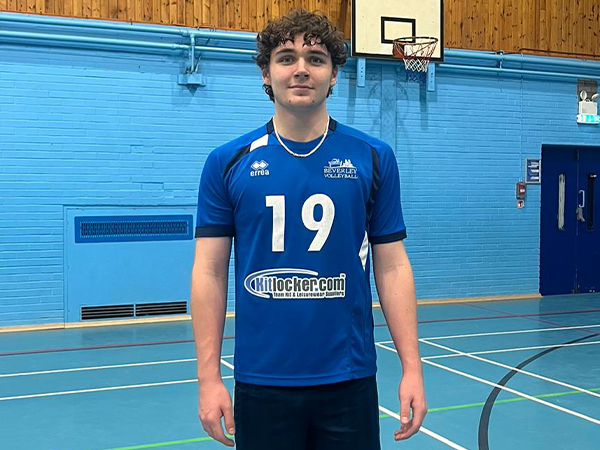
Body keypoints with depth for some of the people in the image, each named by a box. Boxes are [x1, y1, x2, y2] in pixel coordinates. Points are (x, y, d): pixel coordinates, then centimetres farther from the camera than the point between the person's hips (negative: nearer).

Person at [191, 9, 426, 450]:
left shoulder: (373, 158, 1)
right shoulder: (228, 163, 0)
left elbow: (392, 267, 2)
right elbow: (209, 272, 0)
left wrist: (412, 368, -4)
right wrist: (209, 378, -5)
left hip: (349, 381, 1)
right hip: (261, 383, 0)